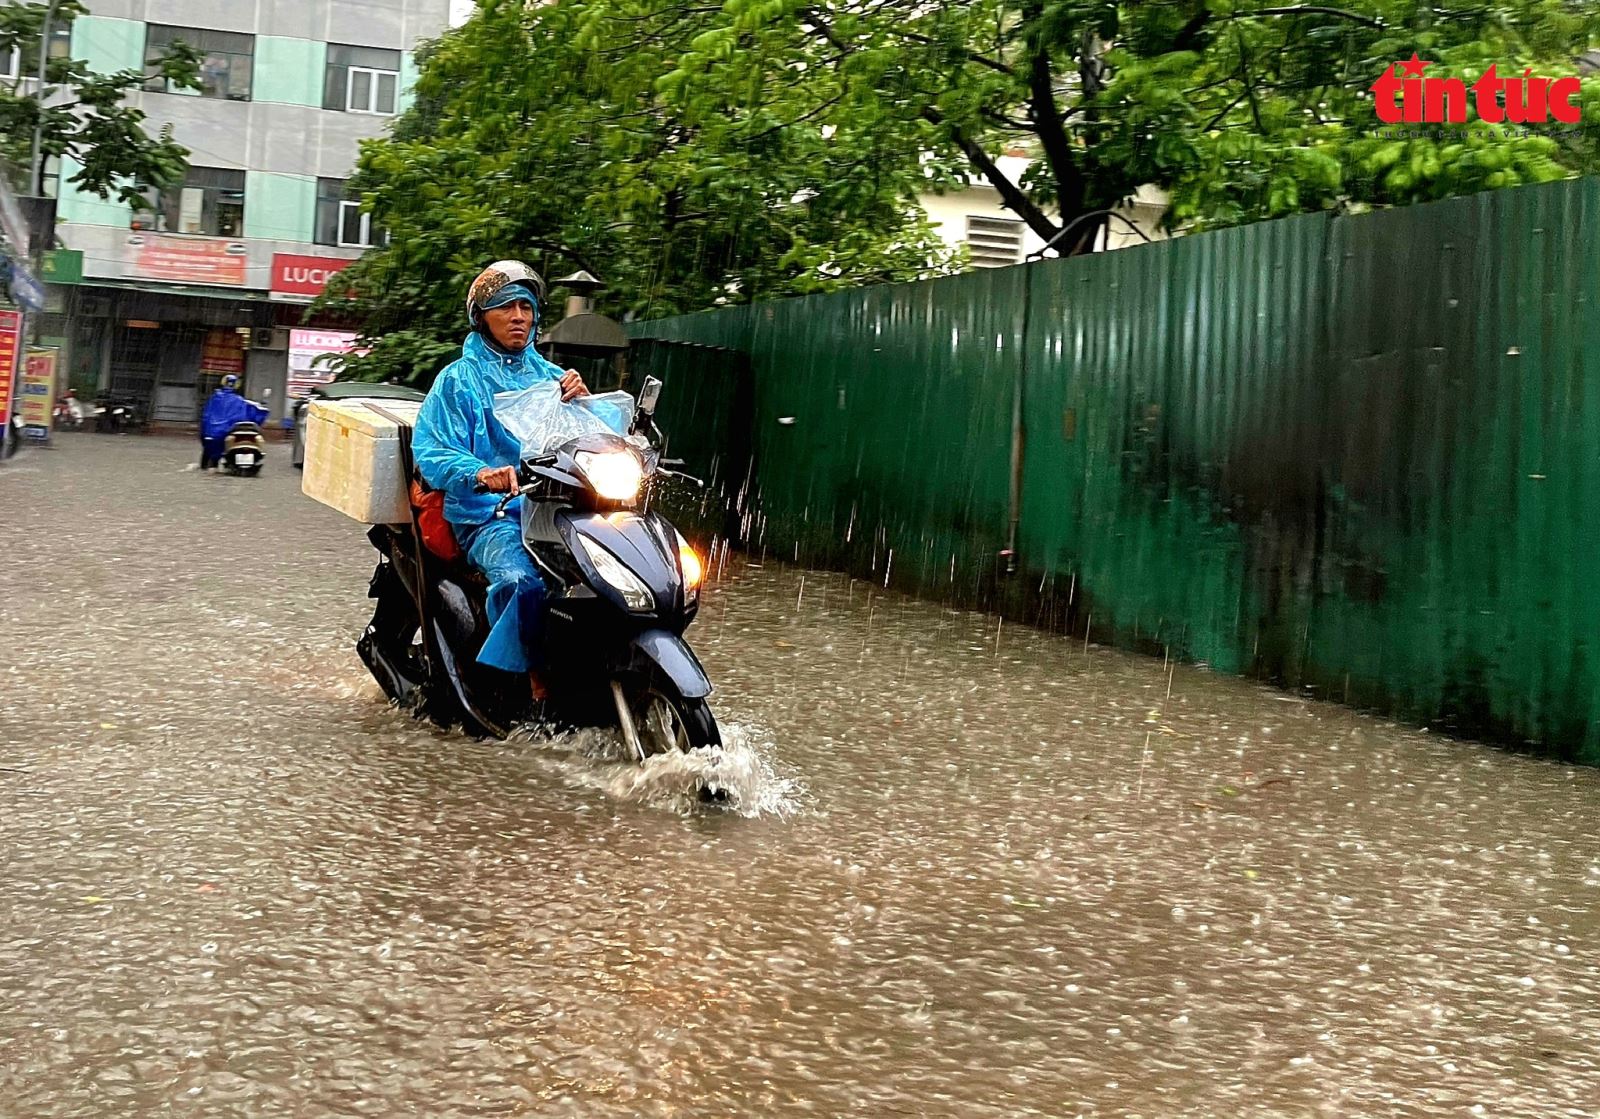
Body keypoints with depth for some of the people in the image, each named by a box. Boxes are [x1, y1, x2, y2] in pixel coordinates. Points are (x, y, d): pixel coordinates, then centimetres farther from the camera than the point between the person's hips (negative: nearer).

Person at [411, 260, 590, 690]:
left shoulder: (550, 376, 22)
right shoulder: (459, 379, 10)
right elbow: (430, 451, -3)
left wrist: (584, 398, -6)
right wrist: (481, 473, -22)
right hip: (490, 514, -4)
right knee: (523, 583, -36)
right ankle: (534, 677, -19)